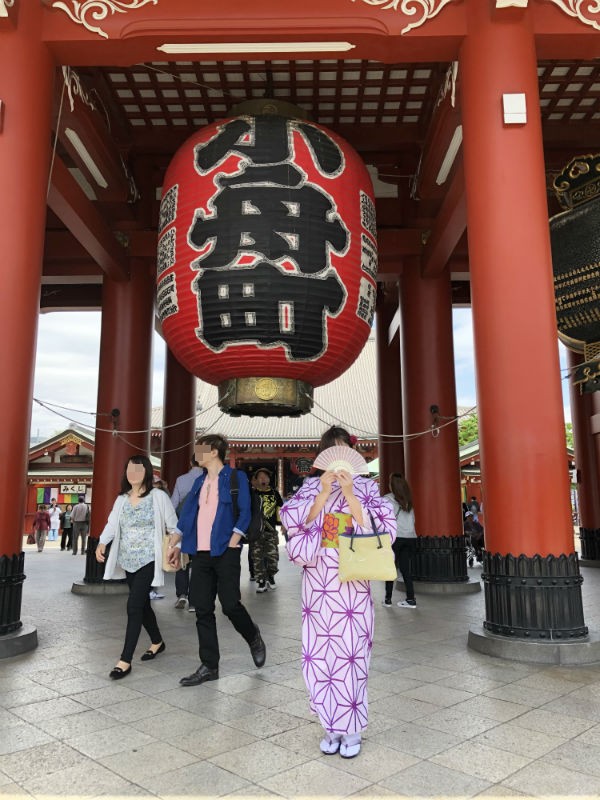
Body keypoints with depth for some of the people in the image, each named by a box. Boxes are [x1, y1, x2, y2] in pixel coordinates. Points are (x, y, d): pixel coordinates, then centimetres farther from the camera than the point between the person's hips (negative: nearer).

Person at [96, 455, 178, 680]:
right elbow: (112, 523, 0)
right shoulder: (121, 499, 9)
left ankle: (125, 660, -5)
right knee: (142, 604, 16)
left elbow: (173, 526, -3)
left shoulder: (158, 496, -7)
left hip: (148, 560, -6)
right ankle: (157, 642, 37)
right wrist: (102, 543, -17)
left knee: (134, 605, -11)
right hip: (128, 561, 6)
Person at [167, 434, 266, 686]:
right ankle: (209, 666, 15)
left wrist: (231, 544, -15)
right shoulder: (199, 481, 15)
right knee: (202, 610, 5)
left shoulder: (235, 478, -1)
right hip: (200, 553, 6)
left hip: (225, 551, -6)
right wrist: (175, 545, 13)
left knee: (230, 604, -6)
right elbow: (186, 515, 17)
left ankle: (254, 638, 24)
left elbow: (244, 514, -6)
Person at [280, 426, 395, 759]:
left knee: (351, 650, 1)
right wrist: (323, 493, -13)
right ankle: (332, 725, 24)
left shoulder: (366, 486, 4)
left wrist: (349, 494, -14)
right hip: (317, 582, 2)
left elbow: (380, 528, -7)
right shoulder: (311, 486, 7)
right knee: (319, 652, 6)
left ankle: (352, 727, 19)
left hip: (352, 582, -1)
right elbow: (296, 524, -5)